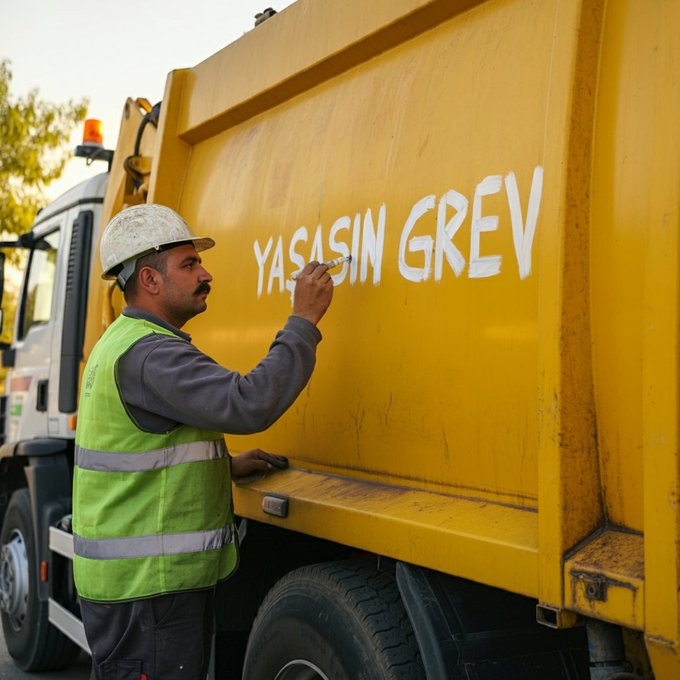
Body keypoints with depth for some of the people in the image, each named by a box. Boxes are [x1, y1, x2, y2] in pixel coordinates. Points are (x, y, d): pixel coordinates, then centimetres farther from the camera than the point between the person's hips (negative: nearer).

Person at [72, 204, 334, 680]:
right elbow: (248, 403, -33)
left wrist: (225, 466, 11)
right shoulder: (148, 354, -20)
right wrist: (304, 319, -24)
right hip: (147, 584, -11)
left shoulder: (121, 342, 15)